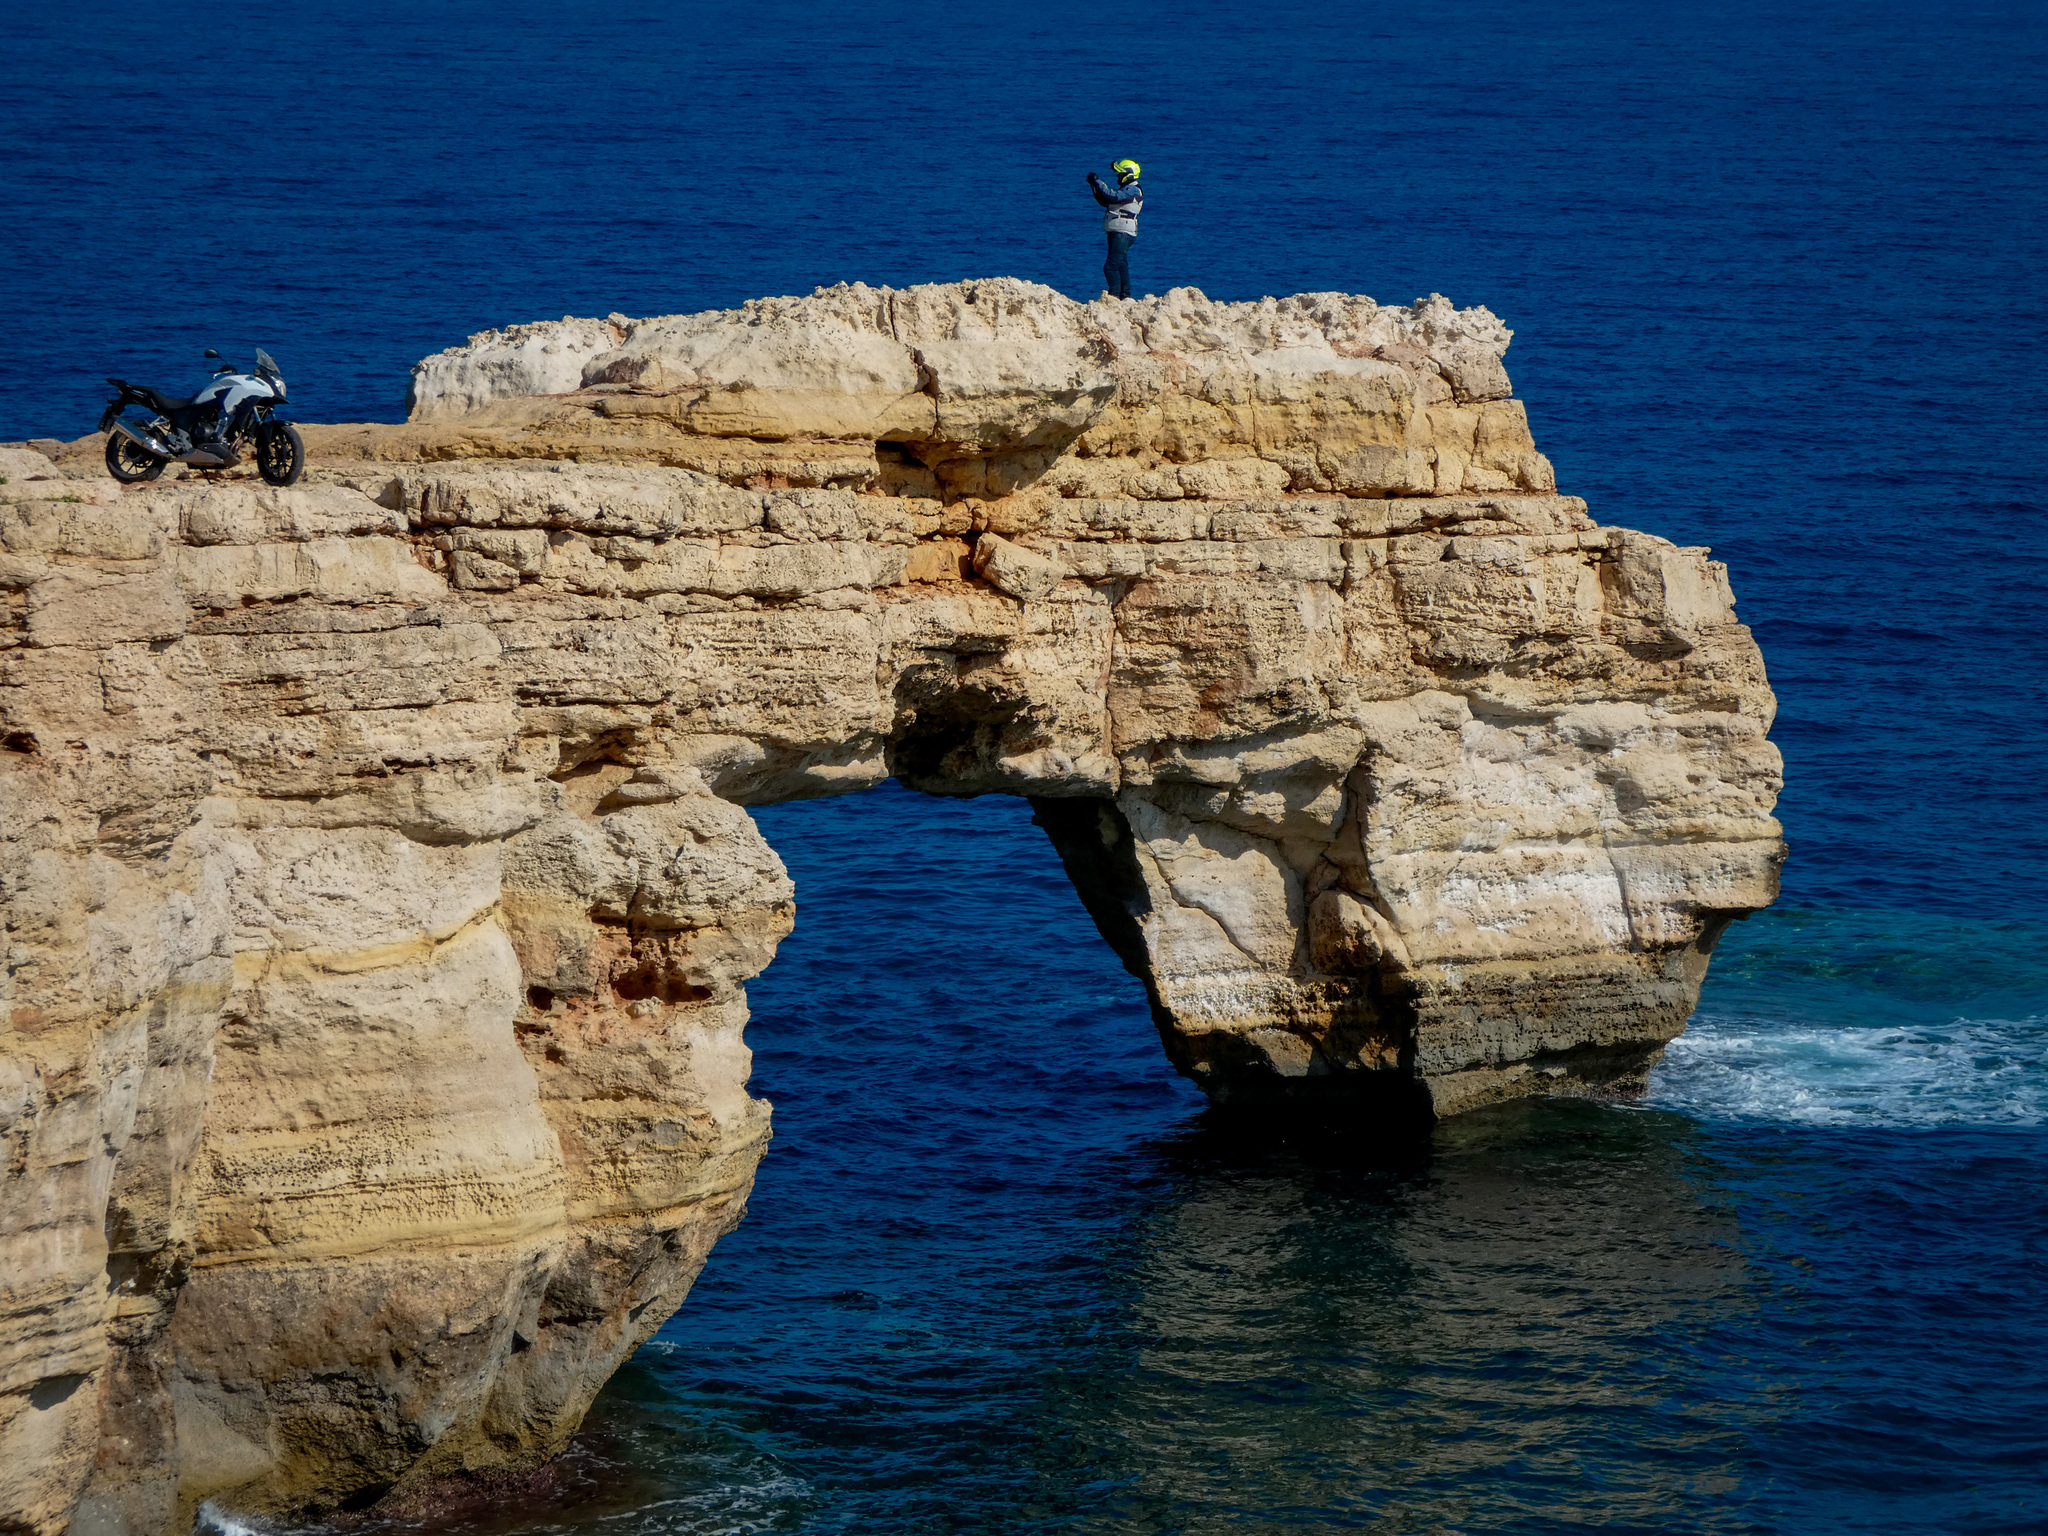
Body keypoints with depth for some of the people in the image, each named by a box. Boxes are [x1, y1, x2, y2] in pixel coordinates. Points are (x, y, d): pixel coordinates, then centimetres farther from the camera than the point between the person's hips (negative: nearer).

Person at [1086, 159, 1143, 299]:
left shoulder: (1133, 190, -12)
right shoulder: (1125, 189, 20)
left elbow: (1112, 196, -26)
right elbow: (1105, 201, 24)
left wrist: (1097, 181, -20)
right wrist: (1095, 186, 12)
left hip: (1123, 233, -11)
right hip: (1118, 233, 11)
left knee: (1111, 266, -15)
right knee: (1121, 265, 14)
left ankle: (1114, 296, -16)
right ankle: (1125, 296, 19)